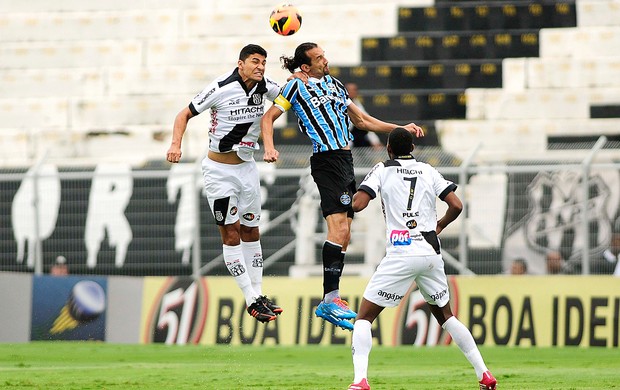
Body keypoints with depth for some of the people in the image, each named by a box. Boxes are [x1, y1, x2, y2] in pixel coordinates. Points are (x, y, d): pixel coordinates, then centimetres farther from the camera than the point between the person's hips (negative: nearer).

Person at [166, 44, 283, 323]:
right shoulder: (221, 88, -18)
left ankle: (258, 294, 17)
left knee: (251, 231, 10)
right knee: (231, 234, -5)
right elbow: (185, 114, -11)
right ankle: (252, 301, -5)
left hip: (247, 167, 6)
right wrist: (176, 144, -26)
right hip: (220, 170, -5)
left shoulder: (263, 86, -2)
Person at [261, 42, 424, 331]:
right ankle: (330, 298, -24)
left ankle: (330, 301, 12)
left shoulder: (334, 84, 21)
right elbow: (268, 117, -1)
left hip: (345, 162, 8)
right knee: (339, 228, -21)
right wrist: (269, 148, -19)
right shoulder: (297, 86, 1)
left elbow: (361, 120, 29)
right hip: (327, 161, -8)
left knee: (343, 234, 8)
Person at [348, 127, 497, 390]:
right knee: (445, 315, 22)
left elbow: (358, 204, -8)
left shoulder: (382, 170, 3)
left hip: (400, 255, -4)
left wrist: (356, 193, 15)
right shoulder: (428, 171, 13)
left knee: (364, 317, 1)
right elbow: (456, 205, 6)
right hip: (431, 253, 4)